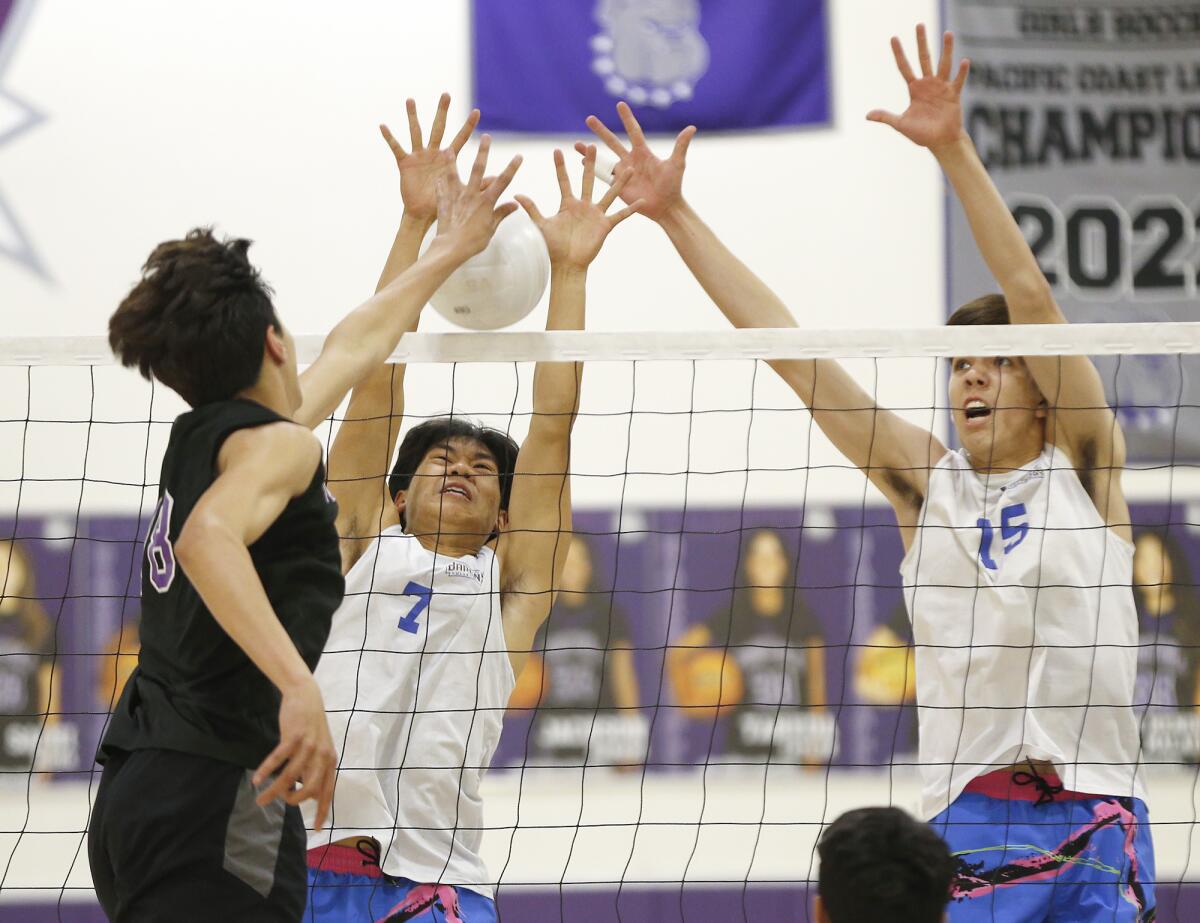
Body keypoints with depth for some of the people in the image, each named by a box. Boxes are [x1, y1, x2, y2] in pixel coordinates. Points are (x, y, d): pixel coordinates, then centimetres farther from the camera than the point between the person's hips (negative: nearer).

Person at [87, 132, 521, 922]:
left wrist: (449, 252, 49)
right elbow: (208, 537, -29)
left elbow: (357, 345, 35)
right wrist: (300, 685, -39)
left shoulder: (200, 437, 19)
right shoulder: (275, 441, -7)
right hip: (217, 799, -10)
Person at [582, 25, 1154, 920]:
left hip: (1095, 822, -2)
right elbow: (788, 348, 10)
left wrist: (955, 152, -13)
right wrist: (675, 215, 8)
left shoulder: (1083, 465, 6)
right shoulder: (927, 482, 12)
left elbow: (1033, 300, -5)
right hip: (967, 825, 2)